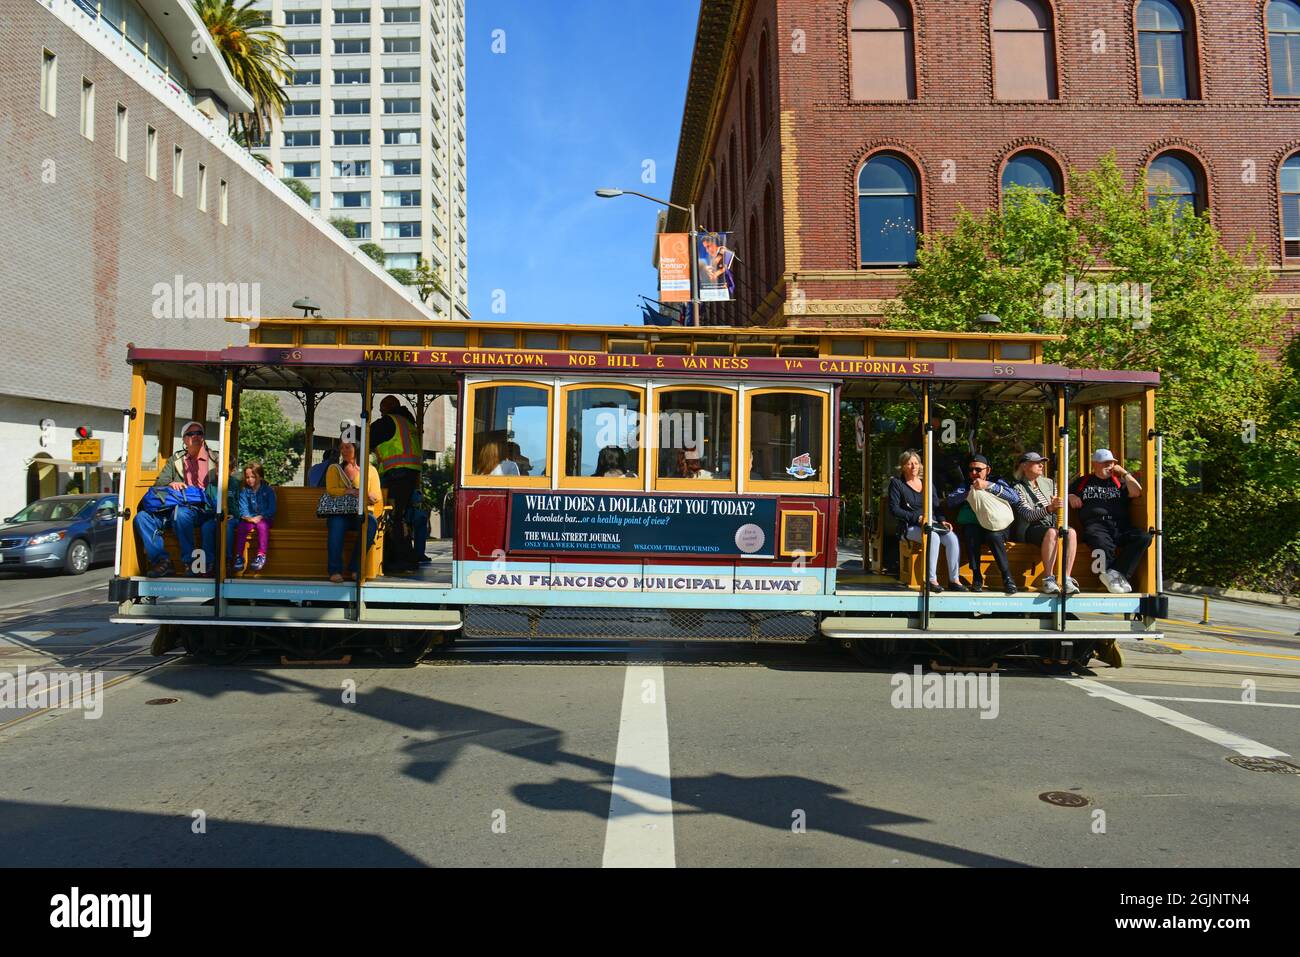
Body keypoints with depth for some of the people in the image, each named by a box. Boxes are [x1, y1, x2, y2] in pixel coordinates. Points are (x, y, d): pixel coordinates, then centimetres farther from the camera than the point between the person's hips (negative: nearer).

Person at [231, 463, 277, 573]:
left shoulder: (268, 490, 2)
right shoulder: (244, 491, 8)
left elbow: (271, 509, -4)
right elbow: (242, 508, 0)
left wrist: (260, 517, -19)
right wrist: (248, 517, -21)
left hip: (264, 519, -2)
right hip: (249, 519, 2)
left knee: (262, 525, -35)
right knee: (242, 527, -29)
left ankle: (261, 555, -33)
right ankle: (239, 556, -24)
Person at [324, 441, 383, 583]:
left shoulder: (370, 470, 16)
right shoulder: (334, 469, 17)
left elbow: (377, 496, 4)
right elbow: (331, 490, -2)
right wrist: (350, 491, -19)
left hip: (363, 512, 0)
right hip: (340, 512, 0)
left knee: (371, 523, -35)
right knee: (336, 523, -36)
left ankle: (355, 567, -26)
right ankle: (335, 570, -34)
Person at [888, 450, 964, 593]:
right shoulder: (896, 483, 2)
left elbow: (936, 506, 17)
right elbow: (893, 509, -7)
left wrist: (942, 521, -3)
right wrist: (917, 518, -14)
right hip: (910, 528, -5)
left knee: (952, 537, -24)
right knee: (933, 537, -34)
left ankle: (954, 579, -19)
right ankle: (931, 580, -29)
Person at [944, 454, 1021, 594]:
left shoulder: (997, 482, 17)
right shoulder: (965, 485, 20)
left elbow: (1015, 498, -4)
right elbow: (949, 502, 0)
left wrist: (988, 486, -9)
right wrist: (970, 492, -14)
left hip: (996, 526, -1)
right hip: (973, 525, 1)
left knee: (993, 535, -34)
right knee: (971, 533, -33)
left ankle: (1007, 577, -23)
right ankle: (976, 577, -24)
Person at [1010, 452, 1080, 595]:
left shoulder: (1048, 483, 20)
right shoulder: (1018, 488, 1)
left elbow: (1059, 508, 25)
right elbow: (1027, 514, -14)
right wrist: (1048, 509, -32)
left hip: (1053, 525, 5)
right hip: (1031, 529, -5)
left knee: (1071, 532, -30)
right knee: (1051, 532, -38)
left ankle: (1066, 579, -35)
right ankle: (1048, 579, -37)